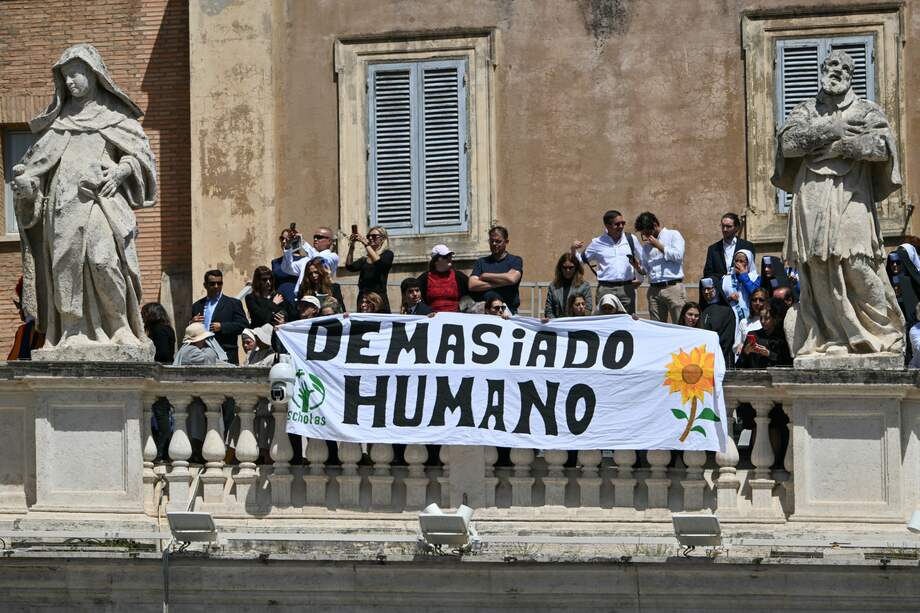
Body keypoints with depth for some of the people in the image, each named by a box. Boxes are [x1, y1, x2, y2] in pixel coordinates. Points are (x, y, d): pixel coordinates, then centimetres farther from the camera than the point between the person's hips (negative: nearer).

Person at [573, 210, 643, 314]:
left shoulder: (631, 239, 10)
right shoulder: (597, 243, 7)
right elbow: (581, 261, 15)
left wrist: (639, 279, 14)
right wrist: (573, 249, -3)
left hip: (627, 288, 1)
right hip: (605, 289, -1)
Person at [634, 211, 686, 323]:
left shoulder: (673, 235, 5)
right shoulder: (646, 245, 21)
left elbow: (678, 255, -9)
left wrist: (659, 245, -6)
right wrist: (637, 266, 0)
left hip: (673, 287, -5)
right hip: (654, 289, 5)